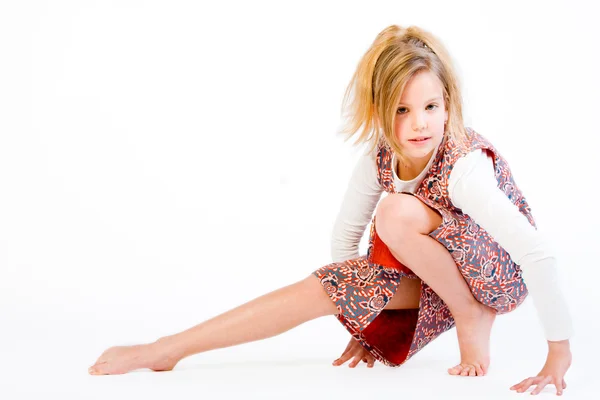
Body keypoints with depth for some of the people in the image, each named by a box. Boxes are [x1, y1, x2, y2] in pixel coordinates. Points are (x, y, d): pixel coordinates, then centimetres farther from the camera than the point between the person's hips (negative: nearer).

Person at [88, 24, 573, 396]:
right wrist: (362, 319, 6)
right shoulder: (379, 156, -15)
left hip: (499, 274, -6)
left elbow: (539, 254, -40)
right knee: (321, 288, -13)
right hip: (431, 273, 6)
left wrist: (559, 354, -35)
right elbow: (345, 232, 0)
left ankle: (473, 318, -13)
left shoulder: (465, 167, -37)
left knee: (397, 213, -31)